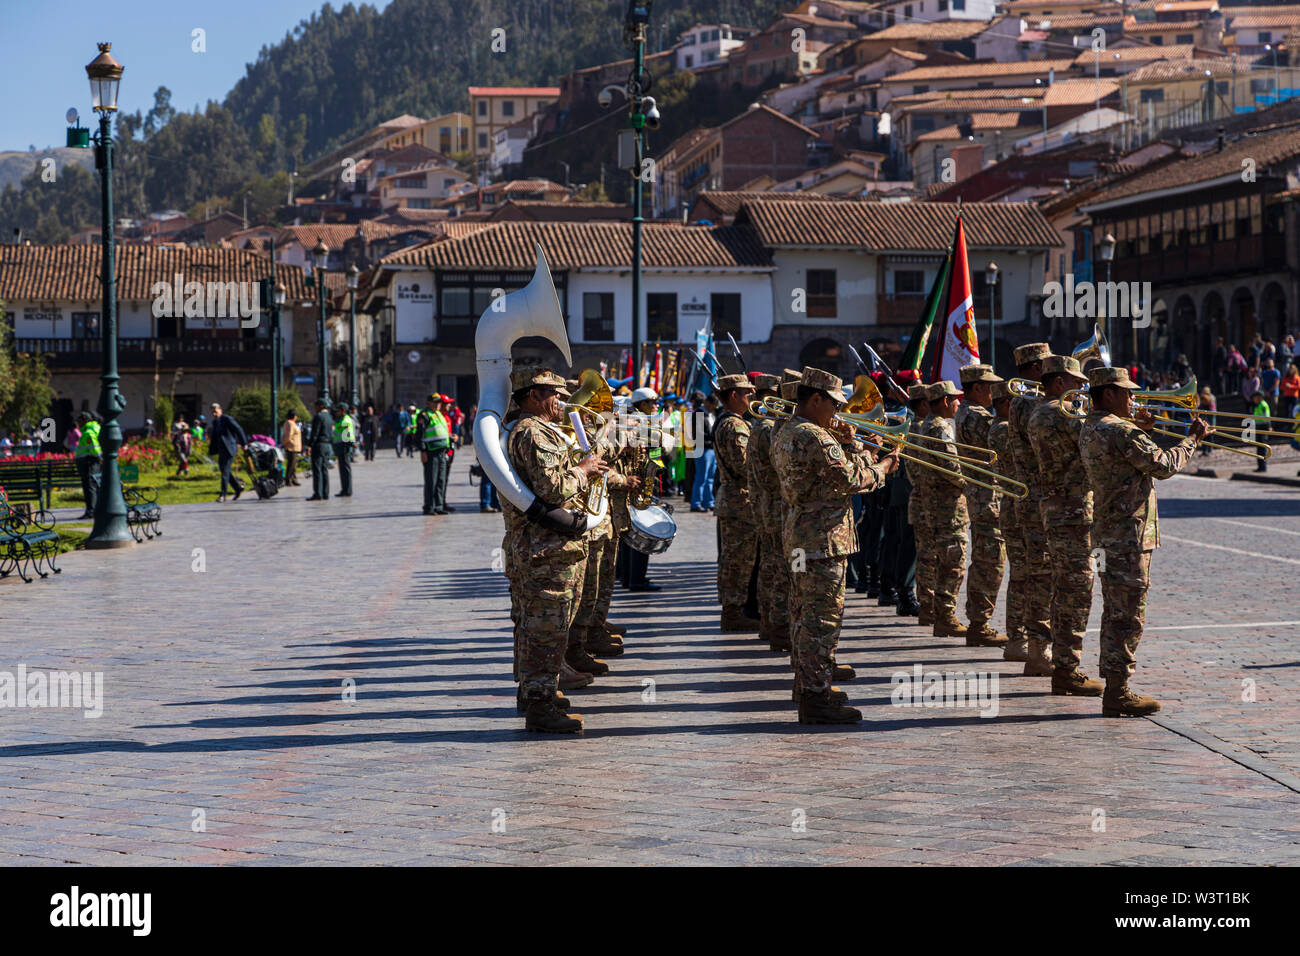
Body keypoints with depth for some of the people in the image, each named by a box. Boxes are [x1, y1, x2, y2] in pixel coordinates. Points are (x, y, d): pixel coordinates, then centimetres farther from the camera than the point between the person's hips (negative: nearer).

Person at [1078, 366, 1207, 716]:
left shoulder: (1089, 429, 11)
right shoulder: (1120, 432, -18)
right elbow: (1163, 466, -16)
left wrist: (1139, 431, 13)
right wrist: (1193, 440, -2)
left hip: (1108, 530, 10)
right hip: (1129, 533, -10)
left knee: (1115, 614, 14)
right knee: (1128, 616, -5)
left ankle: (1113, 687, 18)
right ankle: (1118, 692, -3)